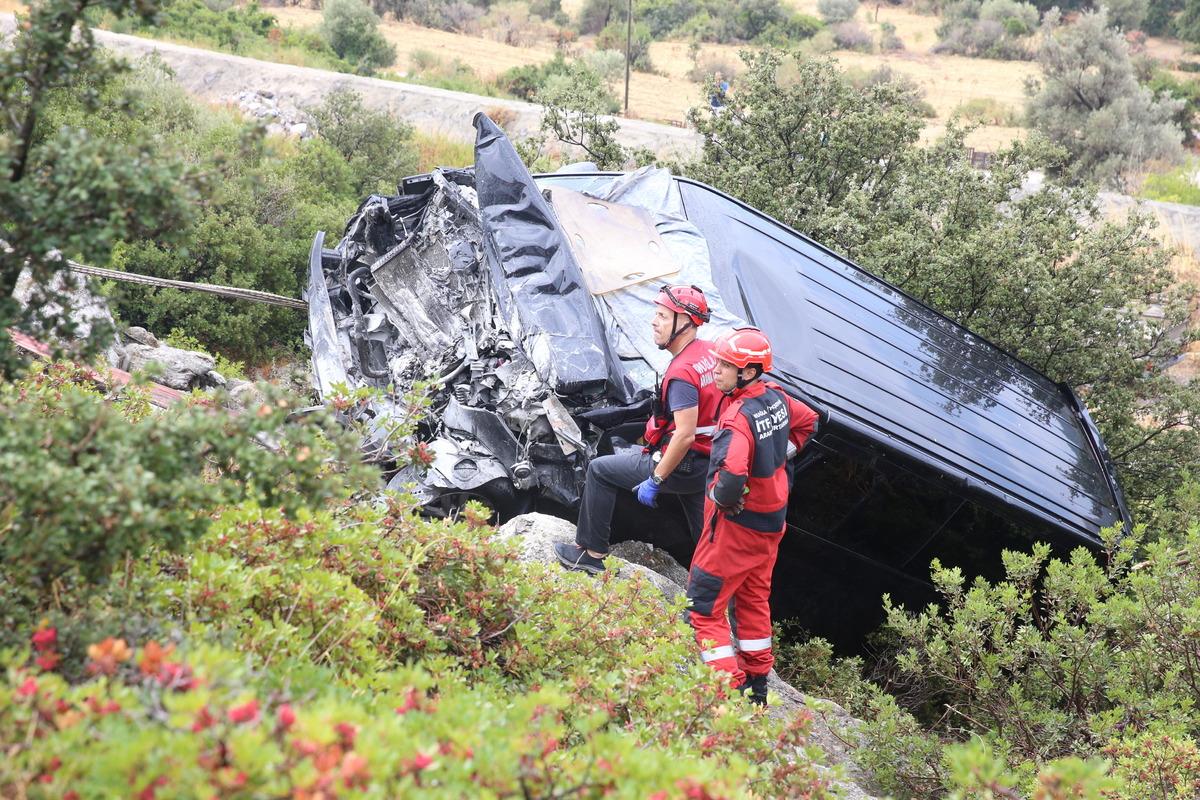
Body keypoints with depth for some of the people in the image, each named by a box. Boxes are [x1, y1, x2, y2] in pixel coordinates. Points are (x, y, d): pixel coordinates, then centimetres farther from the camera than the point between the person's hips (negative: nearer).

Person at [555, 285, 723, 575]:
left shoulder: (682, 373, -24)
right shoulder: (710, 352, 4)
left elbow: (684, 434, -28)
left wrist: (655, 480, -20)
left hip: (682, 466, -8)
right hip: (707, 464, 9)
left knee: (599, 470, 5)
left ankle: (591, 553, 11)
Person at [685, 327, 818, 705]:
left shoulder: (738, 416, -28)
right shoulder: (776, 397, -2)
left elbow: (731, 473, -44)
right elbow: (809, 422, 18)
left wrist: (721, 498, -23)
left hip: (736, 524, -9)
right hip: (772, 519, 9)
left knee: (704, 606, 1)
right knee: (754, 599, 22)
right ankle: (756, 685, 33)